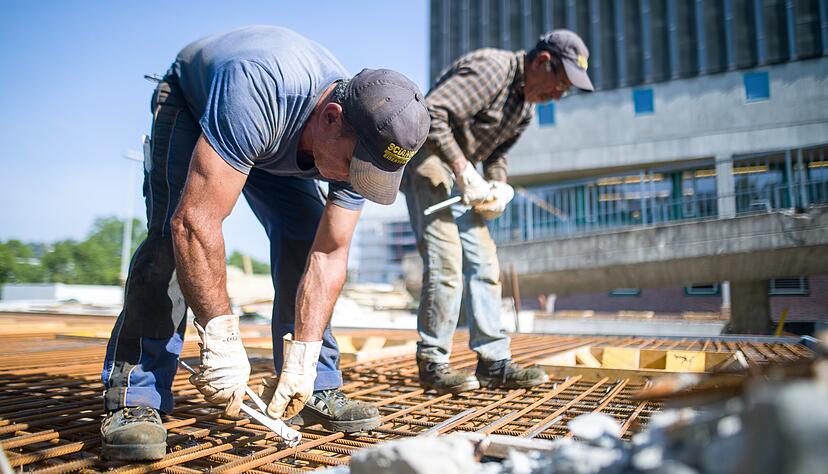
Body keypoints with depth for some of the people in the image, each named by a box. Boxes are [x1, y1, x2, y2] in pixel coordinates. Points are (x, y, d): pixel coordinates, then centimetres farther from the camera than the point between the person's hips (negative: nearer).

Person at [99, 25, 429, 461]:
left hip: (270, 145, 4)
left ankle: (318, 386, -3)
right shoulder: (255, 92, -46)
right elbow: (194, 221, -47)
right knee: (174, 232, -26)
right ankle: (133, 399, -20)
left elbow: (328, 255, -23)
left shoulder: (365, 138, -26)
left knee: (304, 235, -13)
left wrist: (302, 358, -27)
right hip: (190, 102, -3)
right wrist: (221, 338, -45)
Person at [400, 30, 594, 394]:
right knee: (446, 260, -15)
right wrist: (465, 171, -29)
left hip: (461, 171, 9)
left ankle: (494, 363, 9)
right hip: (427, 159, -9)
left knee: (484, 262, 3)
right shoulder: (491, 68, -18)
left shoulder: (525, 107, 11)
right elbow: (432, 114, -28)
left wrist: (499, 187, -4)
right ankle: (432, 363, -3)